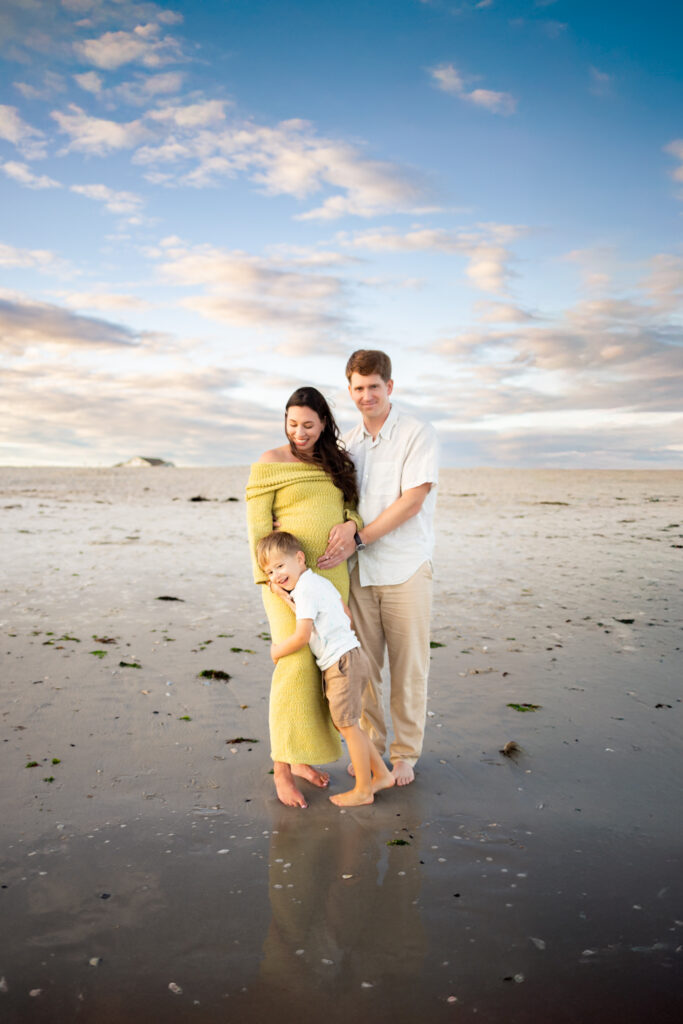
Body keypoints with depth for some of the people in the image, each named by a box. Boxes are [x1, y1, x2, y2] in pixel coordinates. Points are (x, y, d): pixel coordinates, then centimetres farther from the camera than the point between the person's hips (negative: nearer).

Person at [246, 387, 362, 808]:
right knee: (297, 664, -11)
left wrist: (351, 525, -12)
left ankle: (301, 755, 24)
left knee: (322, 665, 9)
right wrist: (271, 578, -15)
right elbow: (258, 524, -8)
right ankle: (282, 768, -1)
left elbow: (350, 507, 12)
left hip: (332, 575, 6)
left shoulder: (335, 463, 12)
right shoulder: (269, 464, -4)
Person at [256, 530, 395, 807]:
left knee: (348, 726, 1)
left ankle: (363, 790, 14)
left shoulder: (304, 589, -15)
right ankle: (381, 775, 26)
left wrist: (277, 651, 0)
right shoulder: (322, 582, 13)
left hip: (343, 662, -10)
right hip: (347, 659, 10)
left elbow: (302, 636, -20)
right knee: (344, 724, 17)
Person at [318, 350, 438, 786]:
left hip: (405, 569, -4)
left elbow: (412, 502, -12)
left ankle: (406, 753, 18)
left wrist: (358, 537, -15)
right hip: (360, 569, 4)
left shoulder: (418, 434, -4)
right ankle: (370, 745, 24)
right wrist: (346, 523, -12)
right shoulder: (348, 442, 12)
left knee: (409, 666, 3)